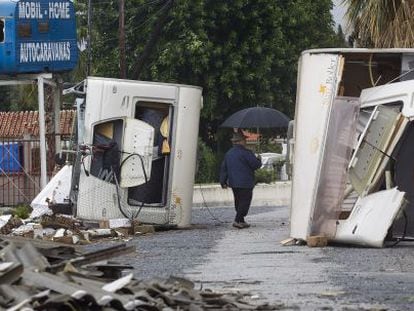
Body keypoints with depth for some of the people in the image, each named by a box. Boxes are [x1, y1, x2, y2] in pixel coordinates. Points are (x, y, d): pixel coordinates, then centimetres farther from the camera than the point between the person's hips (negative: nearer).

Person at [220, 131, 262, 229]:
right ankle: (238, 220, -12)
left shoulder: (228, 154, 11)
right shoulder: (245, 153, -13)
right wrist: (259, 161, 11)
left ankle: (241, 221, 21)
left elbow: (223, 168, 13)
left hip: (233, 183, 8)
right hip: (245, 184, -8)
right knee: (245, 201, -4)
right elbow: (255, 164, -12)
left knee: (238, 201, 16)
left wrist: (223, 181, 16)